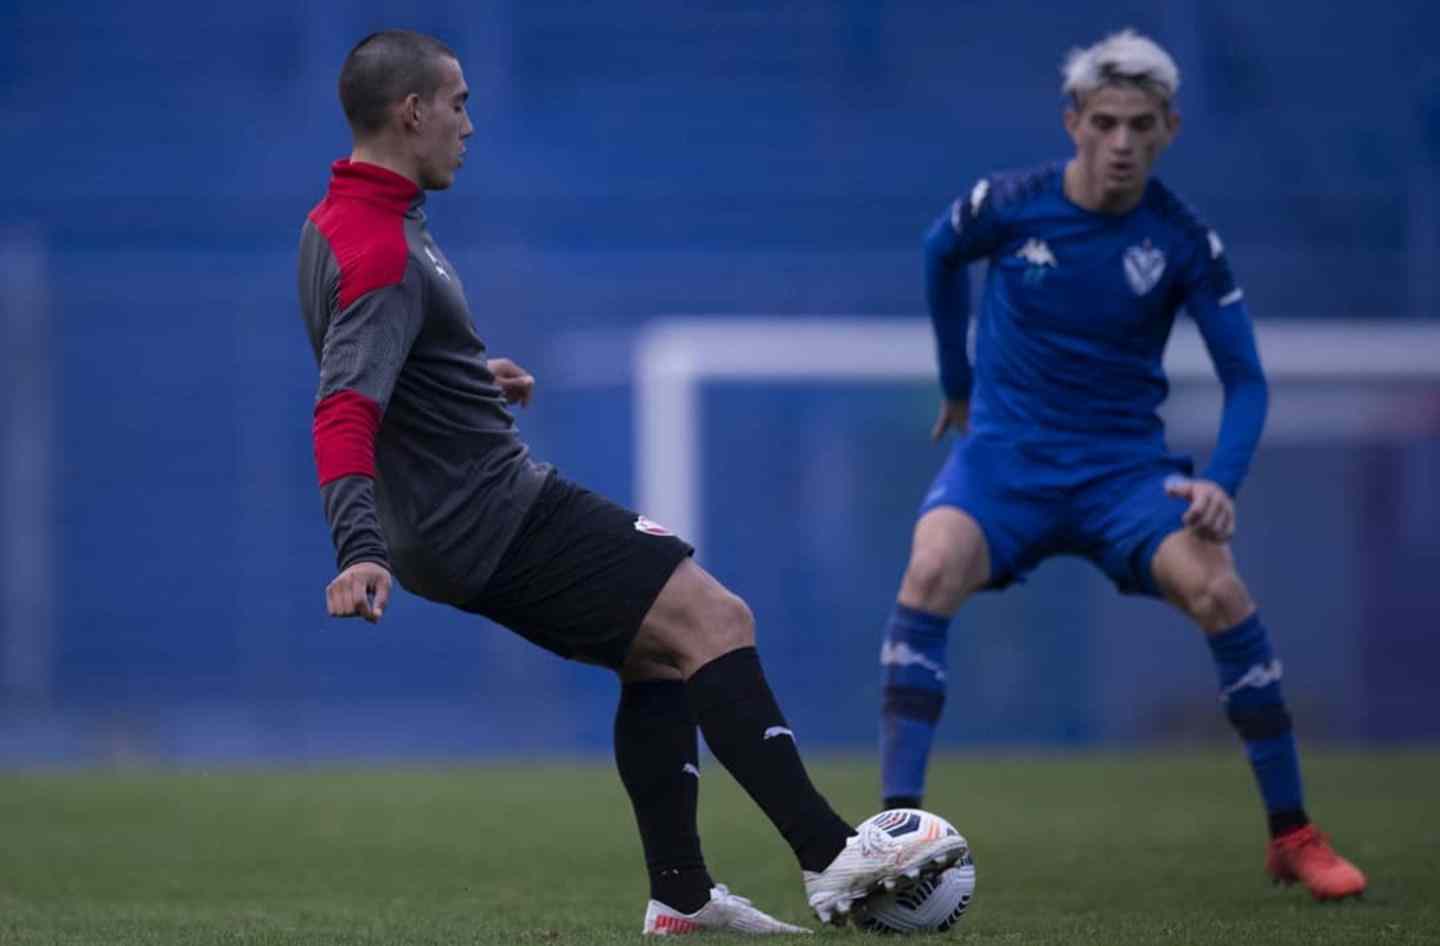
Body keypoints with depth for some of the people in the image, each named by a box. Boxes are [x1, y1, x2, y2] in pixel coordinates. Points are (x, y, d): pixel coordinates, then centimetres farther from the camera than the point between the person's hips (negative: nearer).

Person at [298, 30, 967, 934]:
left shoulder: (343, 221, 11)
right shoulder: (381, 251, -21)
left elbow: (371, 359, 29)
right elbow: (345, 409, -33)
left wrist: (473, 377, 29)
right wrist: (359, 548, -45)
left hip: (467, 516, 11)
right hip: (491, 518, -11)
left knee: (661, 646, 17)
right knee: (714, 617, -15)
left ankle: (681, 894, 15)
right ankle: (833, 858, -18)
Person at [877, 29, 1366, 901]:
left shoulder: (1184, 242, -9)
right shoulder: (1006, 206, -9)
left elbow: (1245, 379, -4)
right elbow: (940, 255, 15)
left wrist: (1222, 483, -21)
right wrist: (959, 385, 21)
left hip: (1124, 464, 0)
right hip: (1005, 452, 0)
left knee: (1218, 591, -25)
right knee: (932, 572, -31)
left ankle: (1293, 837, -9)